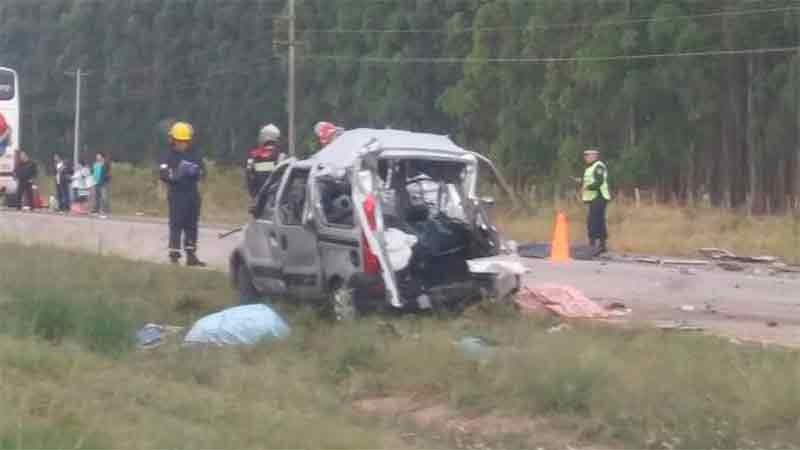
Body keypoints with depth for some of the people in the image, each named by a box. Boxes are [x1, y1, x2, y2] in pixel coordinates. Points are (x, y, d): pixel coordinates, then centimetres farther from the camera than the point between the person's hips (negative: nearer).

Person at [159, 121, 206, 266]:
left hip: (192, 194, 6)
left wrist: (196, 171, -15)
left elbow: (202, 170, 7)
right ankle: (174, 256, -6)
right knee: (176, 225, -8)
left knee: (191, 225, 11)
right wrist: (177, 174, -28)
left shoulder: (193, 154, 11)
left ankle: (191, 255, 19)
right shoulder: (168, 155, -3)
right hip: (177, 194, -5)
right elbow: (163, 174, -13)